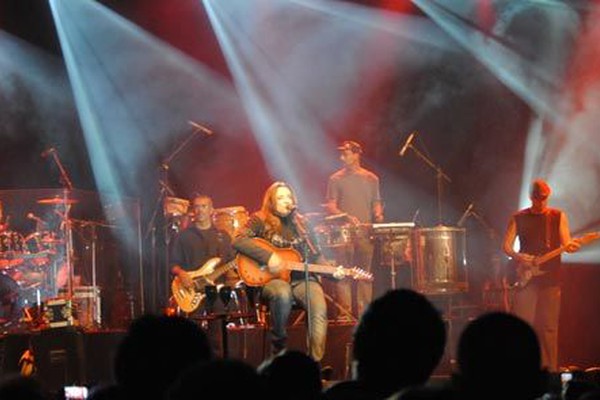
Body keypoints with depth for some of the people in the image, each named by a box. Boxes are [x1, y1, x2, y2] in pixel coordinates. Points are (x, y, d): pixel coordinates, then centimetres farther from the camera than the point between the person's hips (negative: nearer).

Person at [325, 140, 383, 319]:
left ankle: (364, 314, 5)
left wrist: (378, 214, -5)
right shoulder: (336, 179, 5)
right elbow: (330, 207, -1)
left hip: (365, 232, 3)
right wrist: (346, 217, -18)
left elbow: (376, 203, 18)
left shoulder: (371, 179, 13)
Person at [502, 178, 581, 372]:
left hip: (550, 279, 0)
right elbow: (506, 246, 6)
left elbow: (566, 243, 0)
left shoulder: (558, 217, 7)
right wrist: (518, 257, -15)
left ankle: (548, 369, 5)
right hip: (526, 278, 0)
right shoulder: (519, 218, 8)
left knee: (548, 327, 1)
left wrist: (571, 246, -24)